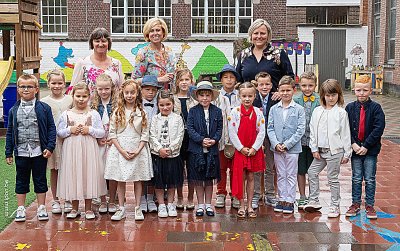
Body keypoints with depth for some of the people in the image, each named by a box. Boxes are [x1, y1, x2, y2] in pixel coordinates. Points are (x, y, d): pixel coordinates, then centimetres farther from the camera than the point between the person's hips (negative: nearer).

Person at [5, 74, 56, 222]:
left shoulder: (44, 108, -2)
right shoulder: (13, 110, 4)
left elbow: (51, 128, -2)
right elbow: (10, 132, 7)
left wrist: (50, 147, -10)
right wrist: (9, 153, 4)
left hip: (39, 152, -2)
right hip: (21, 152, 2)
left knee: (40, 180, 8)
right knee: (21, 181, 10)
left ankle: (41, 208, 19)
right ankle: (21, 209, 20)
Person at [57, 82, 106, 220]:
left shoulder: (94, 114, 2)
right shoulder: (66, 114, 4)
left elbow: (102, 133, 1)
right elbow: (59, 132, 5)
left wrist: (89, 130, -13)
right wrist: (70, 130, -11)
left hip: (89, 149, -1)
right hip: (71, 150, 1)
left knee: (89, 175, 2)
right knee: (73, 176, 5)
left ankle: (88, 208, 15)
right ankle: (74, 208, 19)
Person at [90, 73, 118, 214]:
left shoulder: (117, 105, 0)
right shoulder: (93, 106, 5)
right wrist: (97, 139, -7)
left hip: (113, 142, -1)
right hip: (98, 143, 2)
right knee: (99, 172, 2)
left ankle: (112, 202, 13)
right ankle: (102, 202, 15)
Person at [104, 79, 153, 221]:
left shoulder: (141, 112, 2)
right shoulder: (117, 112, 2)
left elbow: (145, 134, 0)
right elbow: (112, 134, -2)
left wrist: (138, 150, -11)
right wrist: (122, 150, -11)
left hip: (137, 150, 0)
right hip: (120, 150, 0)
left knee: (138, 180, 6)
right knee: (120, 180, 5)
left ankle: (137, 208, 15)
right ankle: (121, 209, 14)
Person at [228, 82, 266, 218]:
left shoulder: (258, 112, 1)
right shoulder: (235, 112, -4)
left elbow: (261, 132, -1)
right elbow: (232, 133, -6)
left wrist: (254, 148, -10)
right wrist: (241, 148, -10)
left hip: (254, 150, 1)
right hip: (240, 150, -1)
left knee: (251, 177, 8)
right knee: (241, 177, 2)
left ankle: (249, 206, 15)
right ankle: (242, 206, 11)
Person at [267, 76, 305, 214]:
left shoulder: (299, 109, -5)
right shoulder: (274, 109, 4)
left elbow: (300, 130, -8)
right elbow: (270, 128, 3)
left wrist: (287, 144, -14)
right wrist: (276, 144, -11)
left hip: (292, 148, -3)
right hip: (277, 149, 3)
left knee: (291, 175, 6)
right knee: (280, 175, 11)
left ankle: (290, 201, 13)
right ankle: (282, 199, 21)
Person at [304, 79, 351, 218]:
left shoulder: (341, 113, -5)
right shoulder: (317, 111, 6)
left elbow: (345, 134, -4)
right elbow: (313, 131, 7)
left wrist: (347, 153, -5)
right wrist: (314, 149, 2)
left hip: (335, 151, -5)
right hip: (320, 151, 5)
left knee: (333, 178, 2)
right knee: (312, 172, 9)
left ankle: (335, 206, 15)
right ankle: (314, 201, 23)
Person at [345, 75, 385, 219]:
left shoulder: (375, 108, -5)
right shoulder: (350, 108, 1)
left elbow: (378, 129, -11)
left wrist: (366, 146, -15)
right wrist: (353, 144, -13)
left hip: (370, 149, -2)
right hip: (355, 148, 2)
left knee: (370, 179, 6)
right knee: (356, 178, 10)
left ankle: (370, 206, 17)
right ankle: (355, 204, 21)